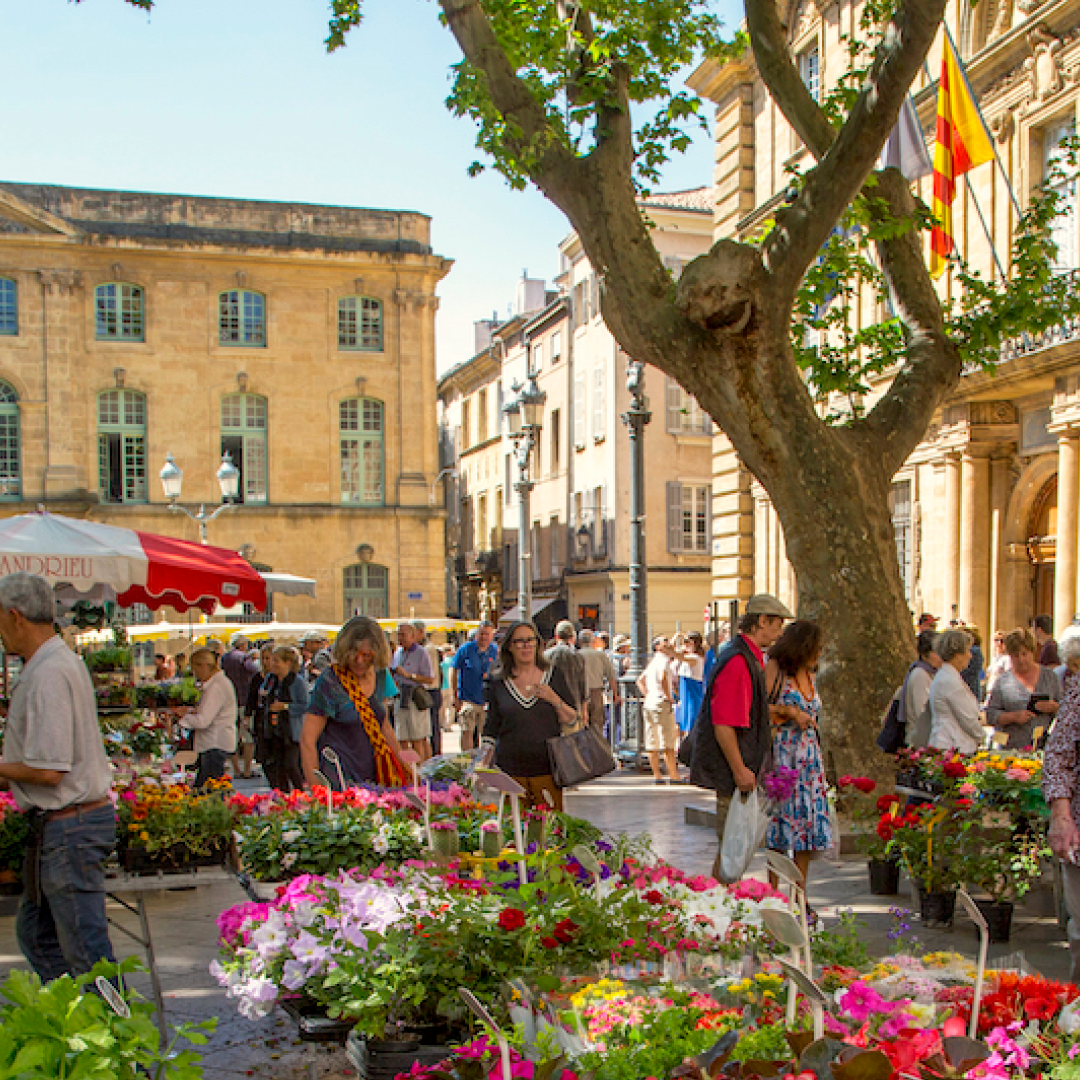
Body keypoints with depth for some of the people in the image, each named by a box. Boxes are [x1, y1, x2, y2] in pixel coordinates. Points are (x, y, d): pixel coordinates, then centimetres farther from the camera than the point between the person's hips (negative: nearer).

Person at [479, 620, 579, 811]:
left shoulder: (553, 675, 5)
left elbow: (571, 720, 6)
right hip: (510, 770, 0)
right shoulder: (498, 681, 6)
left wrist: (554, 699, -11)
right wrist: (482, 766, 5)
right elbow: (491, 728, 12)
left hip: (547, 768, 0)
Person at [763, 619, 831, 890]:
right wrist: (789, 712, -14)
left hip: (810, 757, 7)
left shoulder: (810, 675, 16)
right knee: (783, 820, -5)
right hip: (782, 754, -7)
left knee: (809, 824, 3)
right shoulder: (774, 668, -6)